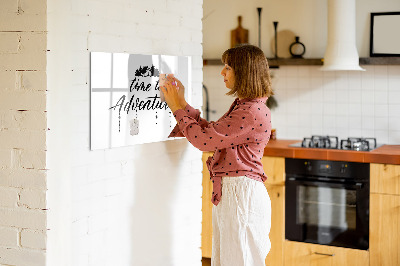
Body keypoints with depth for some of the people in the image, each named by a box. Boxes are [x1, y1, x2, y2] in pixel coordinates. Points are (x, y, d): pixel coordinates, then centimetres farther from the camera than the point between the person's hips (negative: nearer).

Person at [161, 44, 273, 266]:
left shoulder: (253, 112, -20)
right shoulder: (242, 106, 14)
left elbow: (204, 139, -19)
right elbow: (210, 132, 16)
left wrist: (177, 108, -8)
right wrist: (182, 103, 13)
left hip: (242, 193, -10)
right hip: (228, 192, 10)